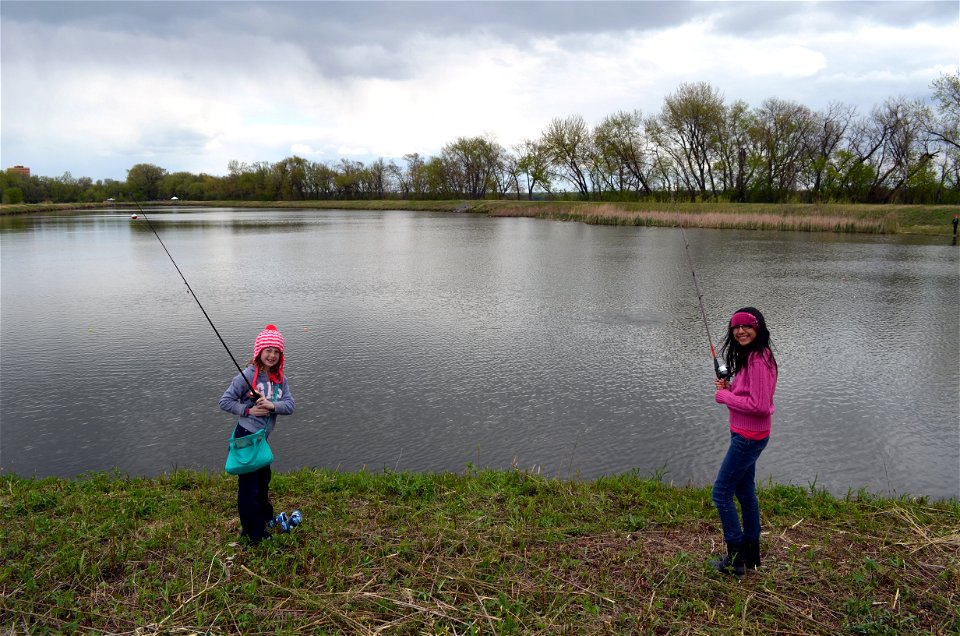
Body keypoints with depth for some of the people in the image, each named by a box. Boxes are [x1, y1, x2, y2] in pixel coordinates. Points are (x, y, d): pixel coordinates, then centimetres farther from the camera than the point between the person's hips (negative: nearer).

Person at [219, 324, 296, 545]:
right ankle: (252, 531, 17)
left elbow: (290, 405, -7)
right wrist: (248, 410, -20)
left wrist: (272, 405, -24)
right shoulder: (248, 375, -15)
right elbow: (225, 401, -13)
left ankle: (265, 517, 47)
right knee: (249, 484, 1)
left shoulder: (280, 378, 2)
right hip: (246, 436, -7)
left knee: (263, 478, 25)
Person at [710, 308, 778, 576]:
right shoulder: (749, 356, 9)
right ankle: (751, 553, 32)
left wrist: (724, 396, -16)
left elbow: (759, 405, -26)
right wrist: (729, 387, 0)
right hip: (746, 435, 10)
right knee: (745, 493, 19)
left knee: (721, 494, -2)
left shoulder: (758, 359, -22)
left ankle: (736, 558, 8)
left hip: (748, 437, -10)